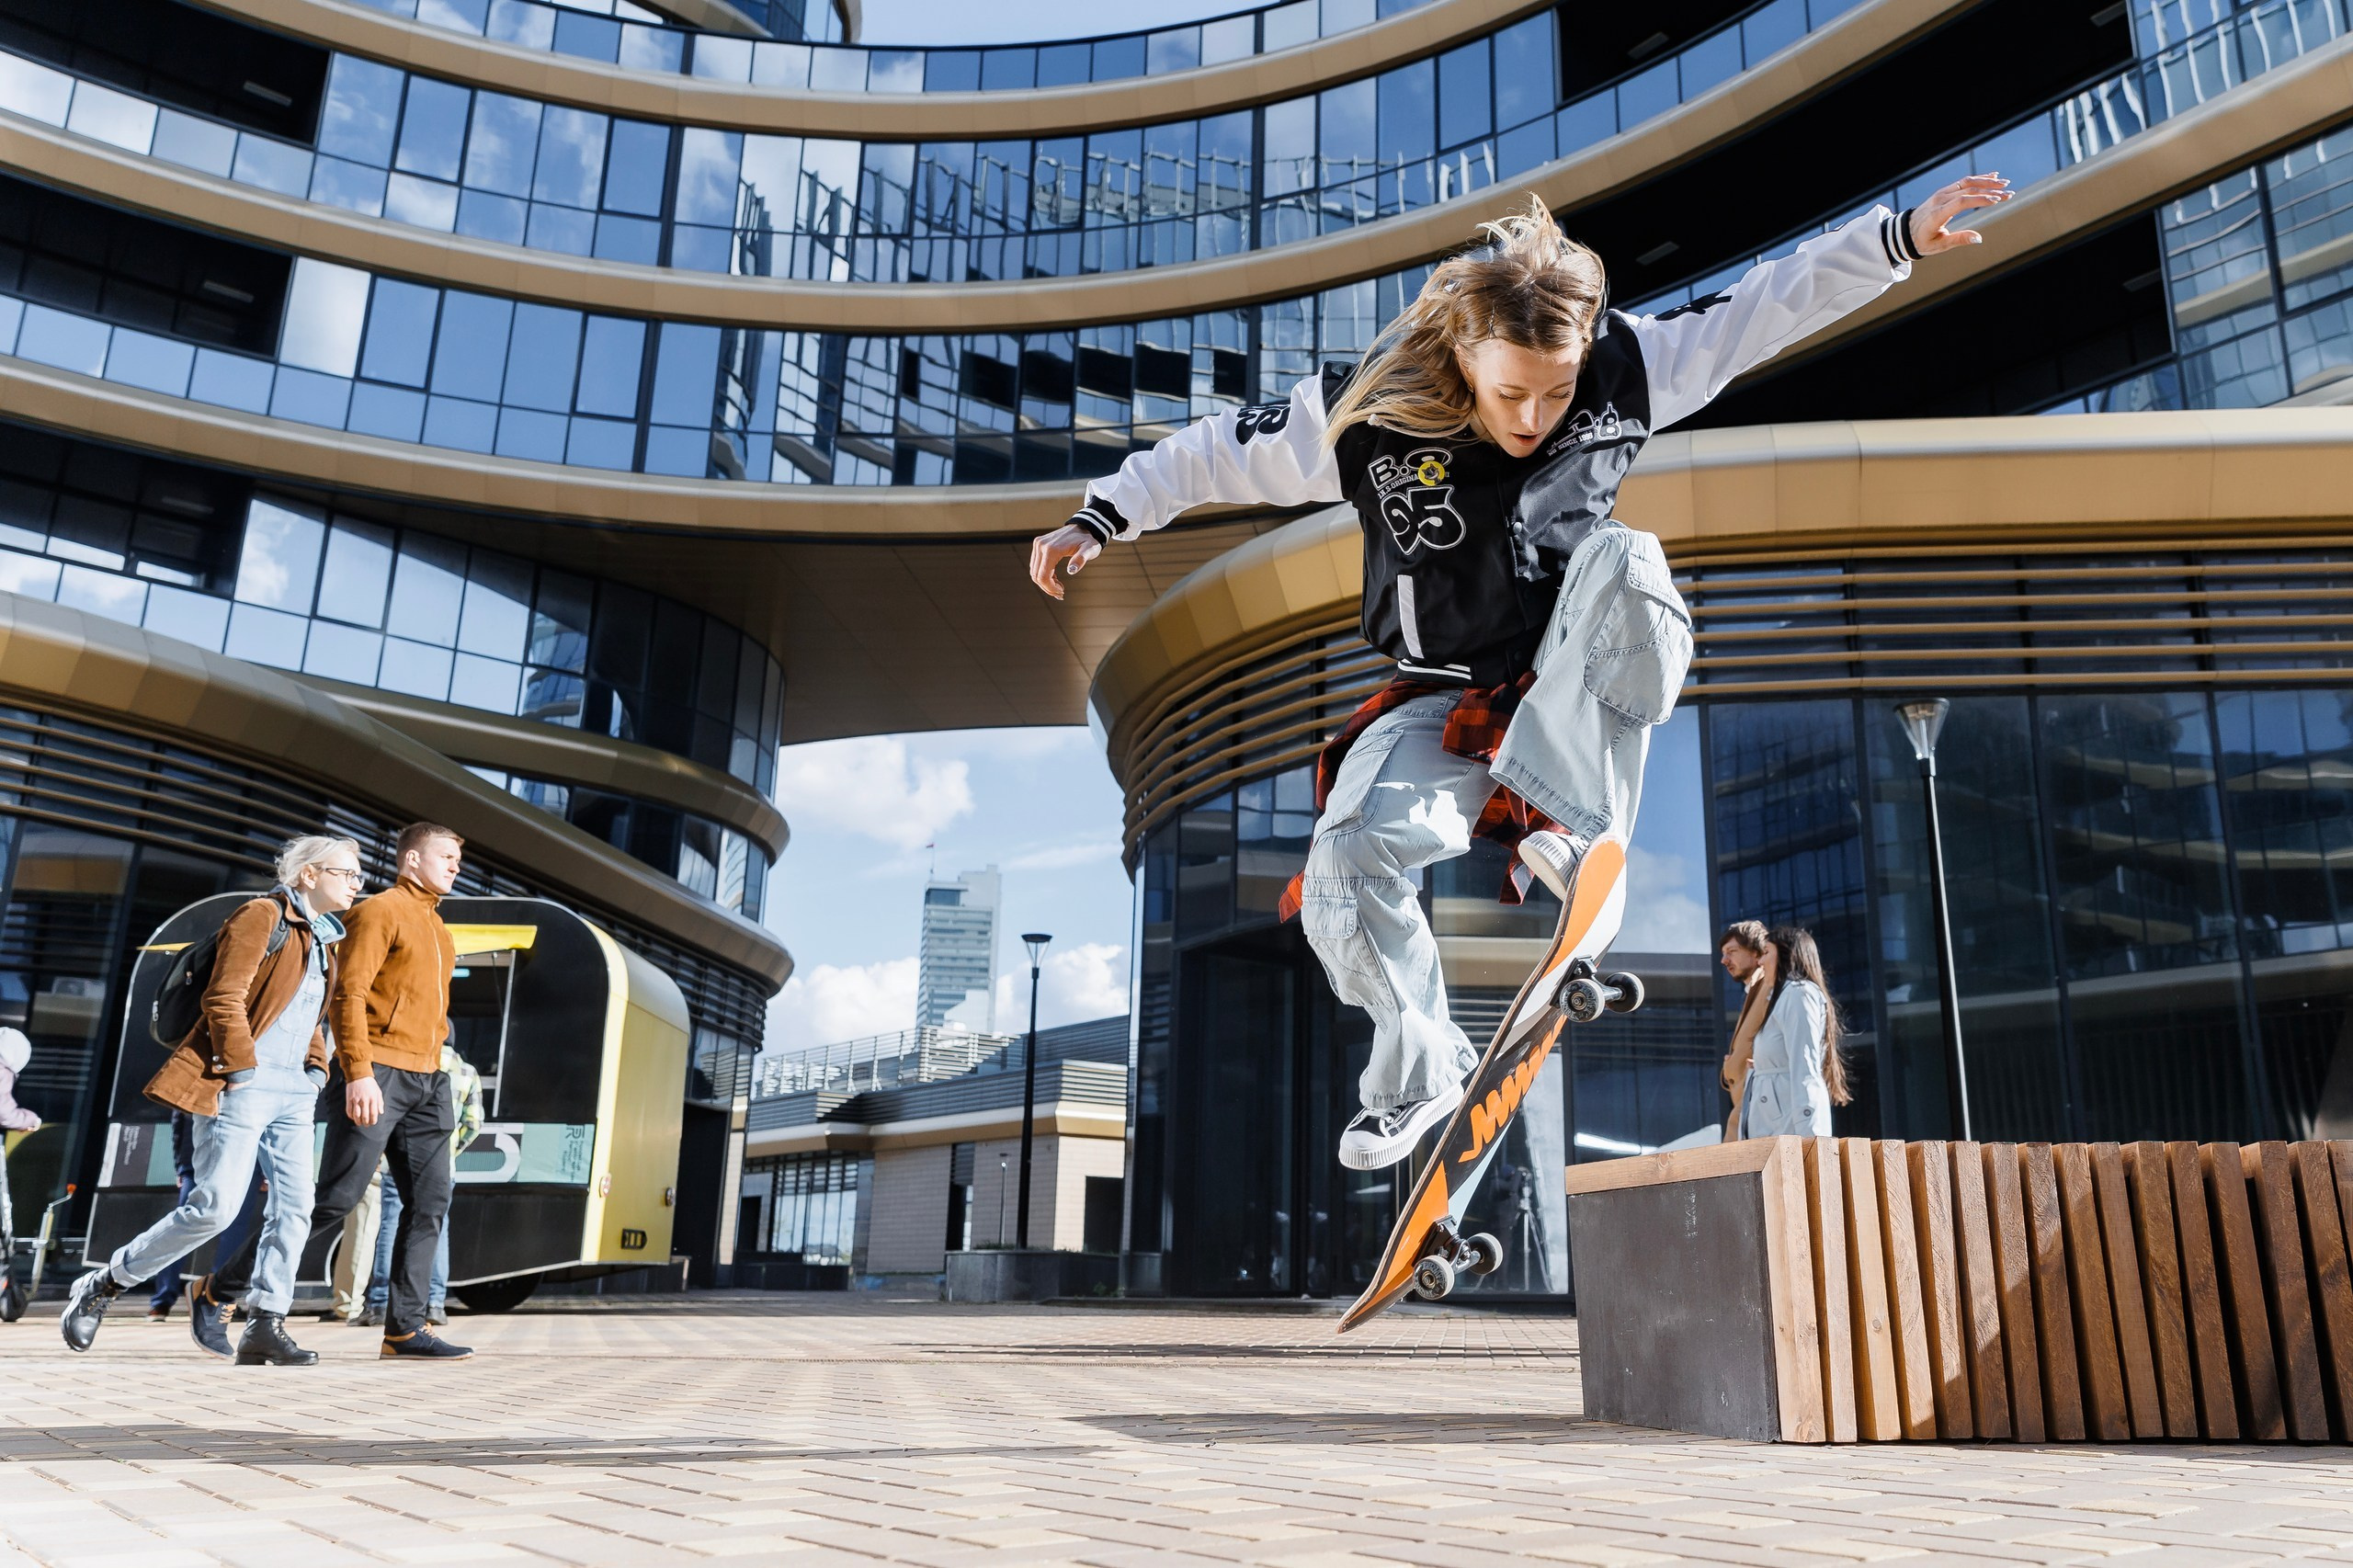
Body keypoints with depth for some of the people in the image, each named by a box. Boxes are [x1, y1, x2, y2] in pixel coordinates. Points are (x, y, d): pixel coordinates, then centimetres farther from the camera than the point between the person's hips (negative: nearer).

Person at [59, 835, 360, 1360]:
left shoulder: (325, 939, 19)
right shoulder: (262, 915, -6)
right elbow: (225, 998, -13)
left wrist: (317, 1067, 11)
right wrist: (241, 1070, -15)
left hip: (293, 1092, 8)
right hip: (243, 1084, -8)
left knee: (293, 1205, -1)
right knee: (216, 1206, -9)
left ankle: (266, 1325, 4)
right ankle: (103, 1285, 10)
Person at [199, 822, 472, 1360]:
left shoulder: (436, 927, 22)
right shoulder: (380, 911, -5)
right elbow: (349, 993, -14)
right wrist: (359, 1073, -23)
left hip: (427, 1080, 8)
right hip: (377, 1075, -8)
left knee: (430, 1202, 0)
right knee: (336, 1197, -7)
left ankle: (405, 1329, 1)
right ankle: (221, 1287, 8)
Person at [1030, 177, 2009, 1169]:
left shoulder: (1623, 373, -10)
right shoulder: (1369, 416, -14)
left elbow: (1768, 306, -3)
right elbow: (1220, 452, -3)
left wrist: (1900, 236, -7)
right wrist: (1099, 520, -1)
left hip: (1582, 691, 0)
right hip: (1446, 704, 0)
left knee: (1622, 560, -33)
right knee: (1346, 865, -22)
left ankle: (1575, 827, -28)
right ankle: (1419, 1077, 5)